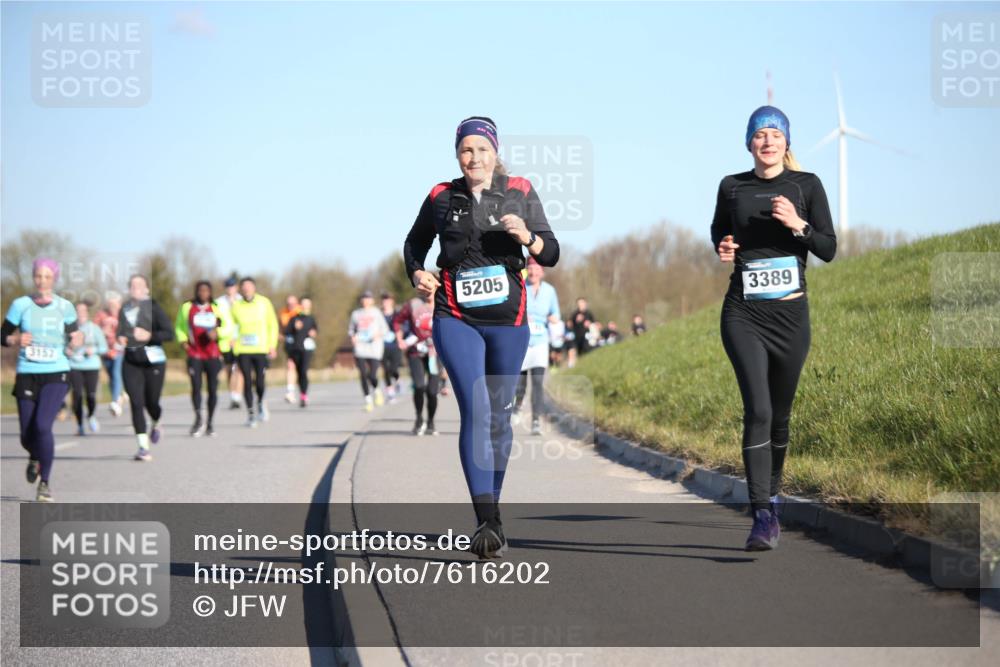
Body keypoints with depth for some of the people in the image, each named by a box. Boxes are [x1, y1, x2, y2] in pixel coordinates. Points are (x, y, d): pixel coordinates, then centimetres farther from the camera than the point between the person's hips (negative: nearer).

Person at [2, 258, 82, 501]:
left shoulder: (65, 307, 3)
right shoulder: (20, 305, 0)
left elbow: (73, 338, 13)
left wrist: (77, 341, -10)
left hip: (56, 374, -1)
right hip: (27, 375, 1)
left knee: (43, 425, -21)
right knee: (27, 436, 4)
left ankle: (44, 483, -5)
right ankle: (35, 458, 43)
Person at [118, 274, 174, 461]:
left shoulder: (153, 308, -5)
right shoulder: (124, 310, 9)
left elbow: (169, 333, -9)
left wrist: (149, 335, -20)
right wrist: (120, 339, 3)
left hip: (153, 360, -3)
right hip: (131, 362, 3)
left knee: (151, 402, 4)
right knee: (136, 403, -7)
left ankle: (156, 425, 41)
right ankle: (143, 447, -6)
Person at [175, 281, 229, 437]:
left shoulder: (216, 309, 9)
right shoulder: (187, 307, 6)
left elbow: (226, 328, 9)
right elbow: (179, 326, 16)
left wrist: (217, 333, -11)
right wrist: (183, 340, -1)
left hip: (213, 355, 1)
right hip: (194, 354, -1)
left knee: (212, 388, 3)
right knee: (196, 386, -14)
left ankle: (210, 422, 14)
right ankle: (198, 418, -1)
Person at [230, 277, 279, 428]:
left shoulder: (264, 303, 1)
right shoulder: (236, 306, 0)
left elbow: (273, 325, 7)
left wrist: (272, 346, 2)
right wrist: (232, 339, -7)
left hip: (261, 349, 0)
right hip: (243, 351, 0)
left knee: (260, 382, -7)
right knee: (247, 382, 0)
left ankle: (261, 403, 24)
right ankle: (250, 414, 13)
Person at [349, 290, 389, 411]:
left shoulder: (377, 313, 6)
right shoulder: (356, 313, 13)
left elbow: (385, 330, 8)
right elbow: (351, 329, 24)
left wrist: (379, 334, -12)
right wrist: (353, 336, 3)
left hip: (374, 348, -2)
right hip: (360, 348, 2)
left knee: (372, 375, -9)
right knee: (363, 375, -8)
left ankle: (376, 391, 24)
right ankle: (368, 400, 4)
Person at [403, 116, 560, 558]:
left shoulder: (520, 193, 3)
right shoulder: (441, 198, 4)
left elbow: (551, 254, 1)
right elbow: (414, 244, 20)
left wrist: (528, 238, -19)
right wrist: (417, 274, 0)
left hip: (507, 320, 2)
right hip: (455, 318, -2)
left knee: (500, 415, 11)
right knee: (475, 411, -16)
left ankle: (492, 506, 29)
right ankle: (487, 522, -23)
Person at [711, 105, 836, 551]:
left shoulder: (806, 185, 3)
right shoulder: (732, 187, 6)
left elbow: (829, 250, 1)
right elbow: (718, 232, 22)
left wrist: (798, 225, -16)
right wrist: (723, 250, 0)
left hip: (791, 313, 1)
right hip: (743, 313, -1)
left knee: (779, 414, 11)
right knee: (757, 410, -16)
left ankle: (771, 498, 31)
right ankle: (762, 516, -19)